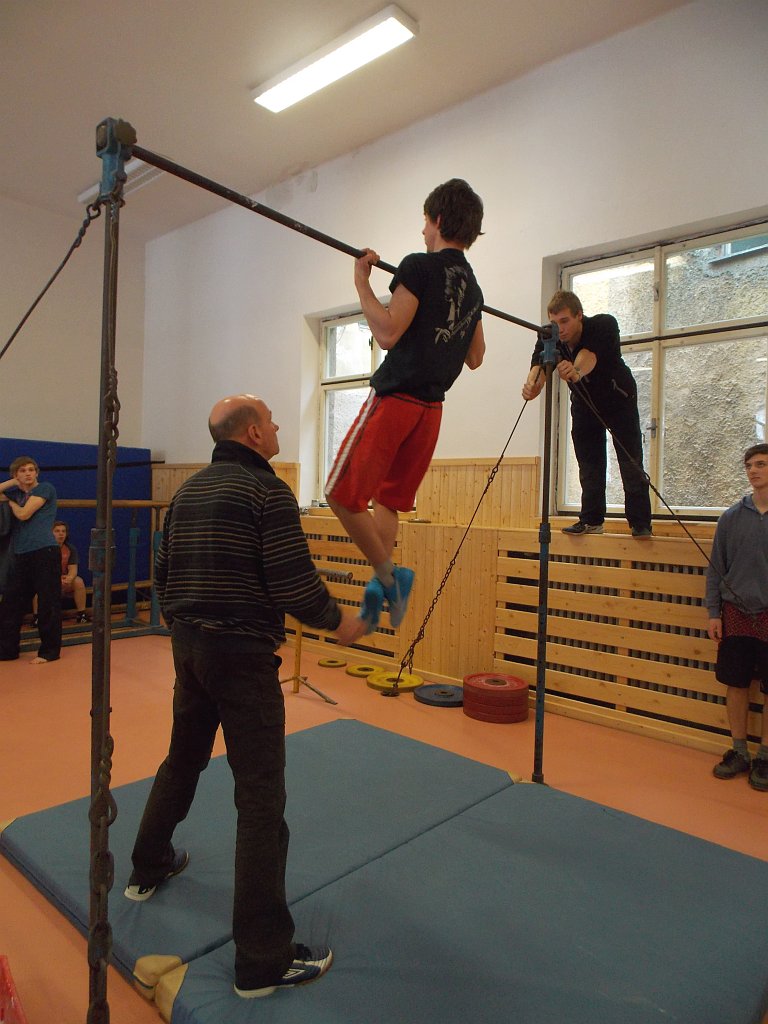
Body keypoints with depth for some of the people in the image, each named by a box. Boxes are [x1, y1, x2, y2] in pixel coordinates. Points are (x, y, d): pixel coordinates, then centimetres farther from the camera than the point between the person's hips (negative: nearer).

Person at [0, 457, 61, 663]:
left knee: (48, 604, -2)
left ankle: (50, 651, 7)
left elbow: (23, 514, -8)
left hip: (44, 553, -7)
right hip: (21, 556, 7)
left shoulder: (45, 488, -1)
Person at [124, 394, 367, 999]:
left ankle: (149, 868, 48)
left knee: (183, 760, 28)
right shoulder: (268, 490, -14)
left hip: (188, 646, 9)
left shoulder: (190, 490, 10)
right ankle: (264, 961, 8)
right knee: (261, 796, -2)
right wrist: (339, 621, -4)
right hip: (242, 654, -8)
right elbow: (294, 582, -20)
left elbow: (164, 570, 15)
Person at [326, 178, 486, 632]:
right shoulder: (473, 287, 16)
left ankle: (389, 576, -5)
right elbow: (475, 358, 23)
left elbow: (388, 333, -18)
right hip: (431, 406, 8)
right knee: (388, 499, 16)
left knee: (342, 493, -1)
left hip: (395, 398, -8)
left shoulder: (420, 266, -8)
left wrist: (363, 283, -8)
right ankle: (381, 585, 15)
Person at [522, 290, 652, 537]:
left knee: (631, 462, -8)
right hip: (583, 401, 3)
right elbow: (538, 366, -37)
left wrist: (576, 371, -72)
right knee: (589, 465, 1)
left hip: (618, 398, -3)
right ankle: (592, 520, 9)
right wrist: (531, 387, -61)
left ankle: (641, 523, -2)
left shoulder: (604, 325, -31)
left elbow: (588, 358, -49)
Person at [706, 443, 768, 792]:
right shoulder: (732, 517, 4)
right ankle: (739, 751, 24)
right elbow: (716, 568, 7)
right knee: (735, 684, 9)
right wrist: (713, 612, 3)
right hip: (736, 613, 2)